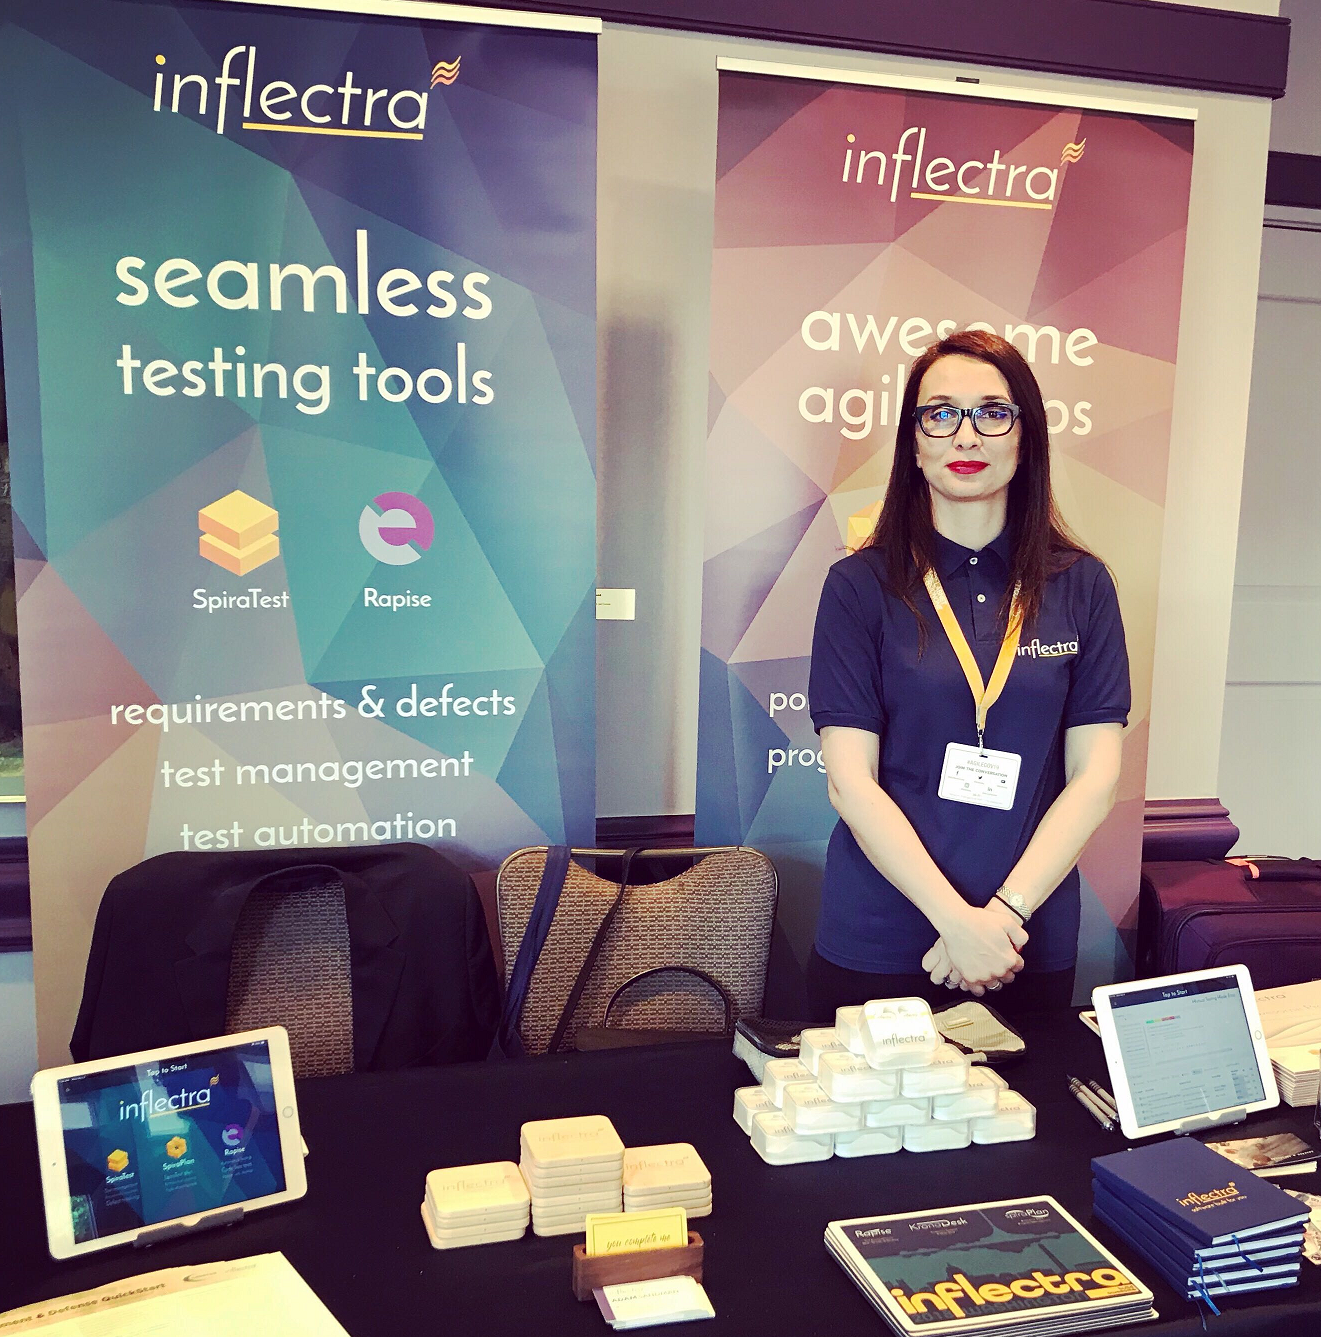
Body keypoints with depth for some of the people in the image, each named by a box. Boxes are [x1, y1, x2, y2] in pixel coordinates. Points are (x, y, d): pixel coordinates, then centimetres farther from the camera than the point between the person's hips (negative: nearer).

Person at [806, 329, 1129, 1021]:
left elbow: (1095, 776, -2)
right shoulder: (860, 586, -4)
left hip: (1033, 948, 2)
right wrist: (958, 920, -16)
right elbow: (850, 781, -10)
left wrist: (1004, 914, -13)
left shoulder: (1082, 586, 2)